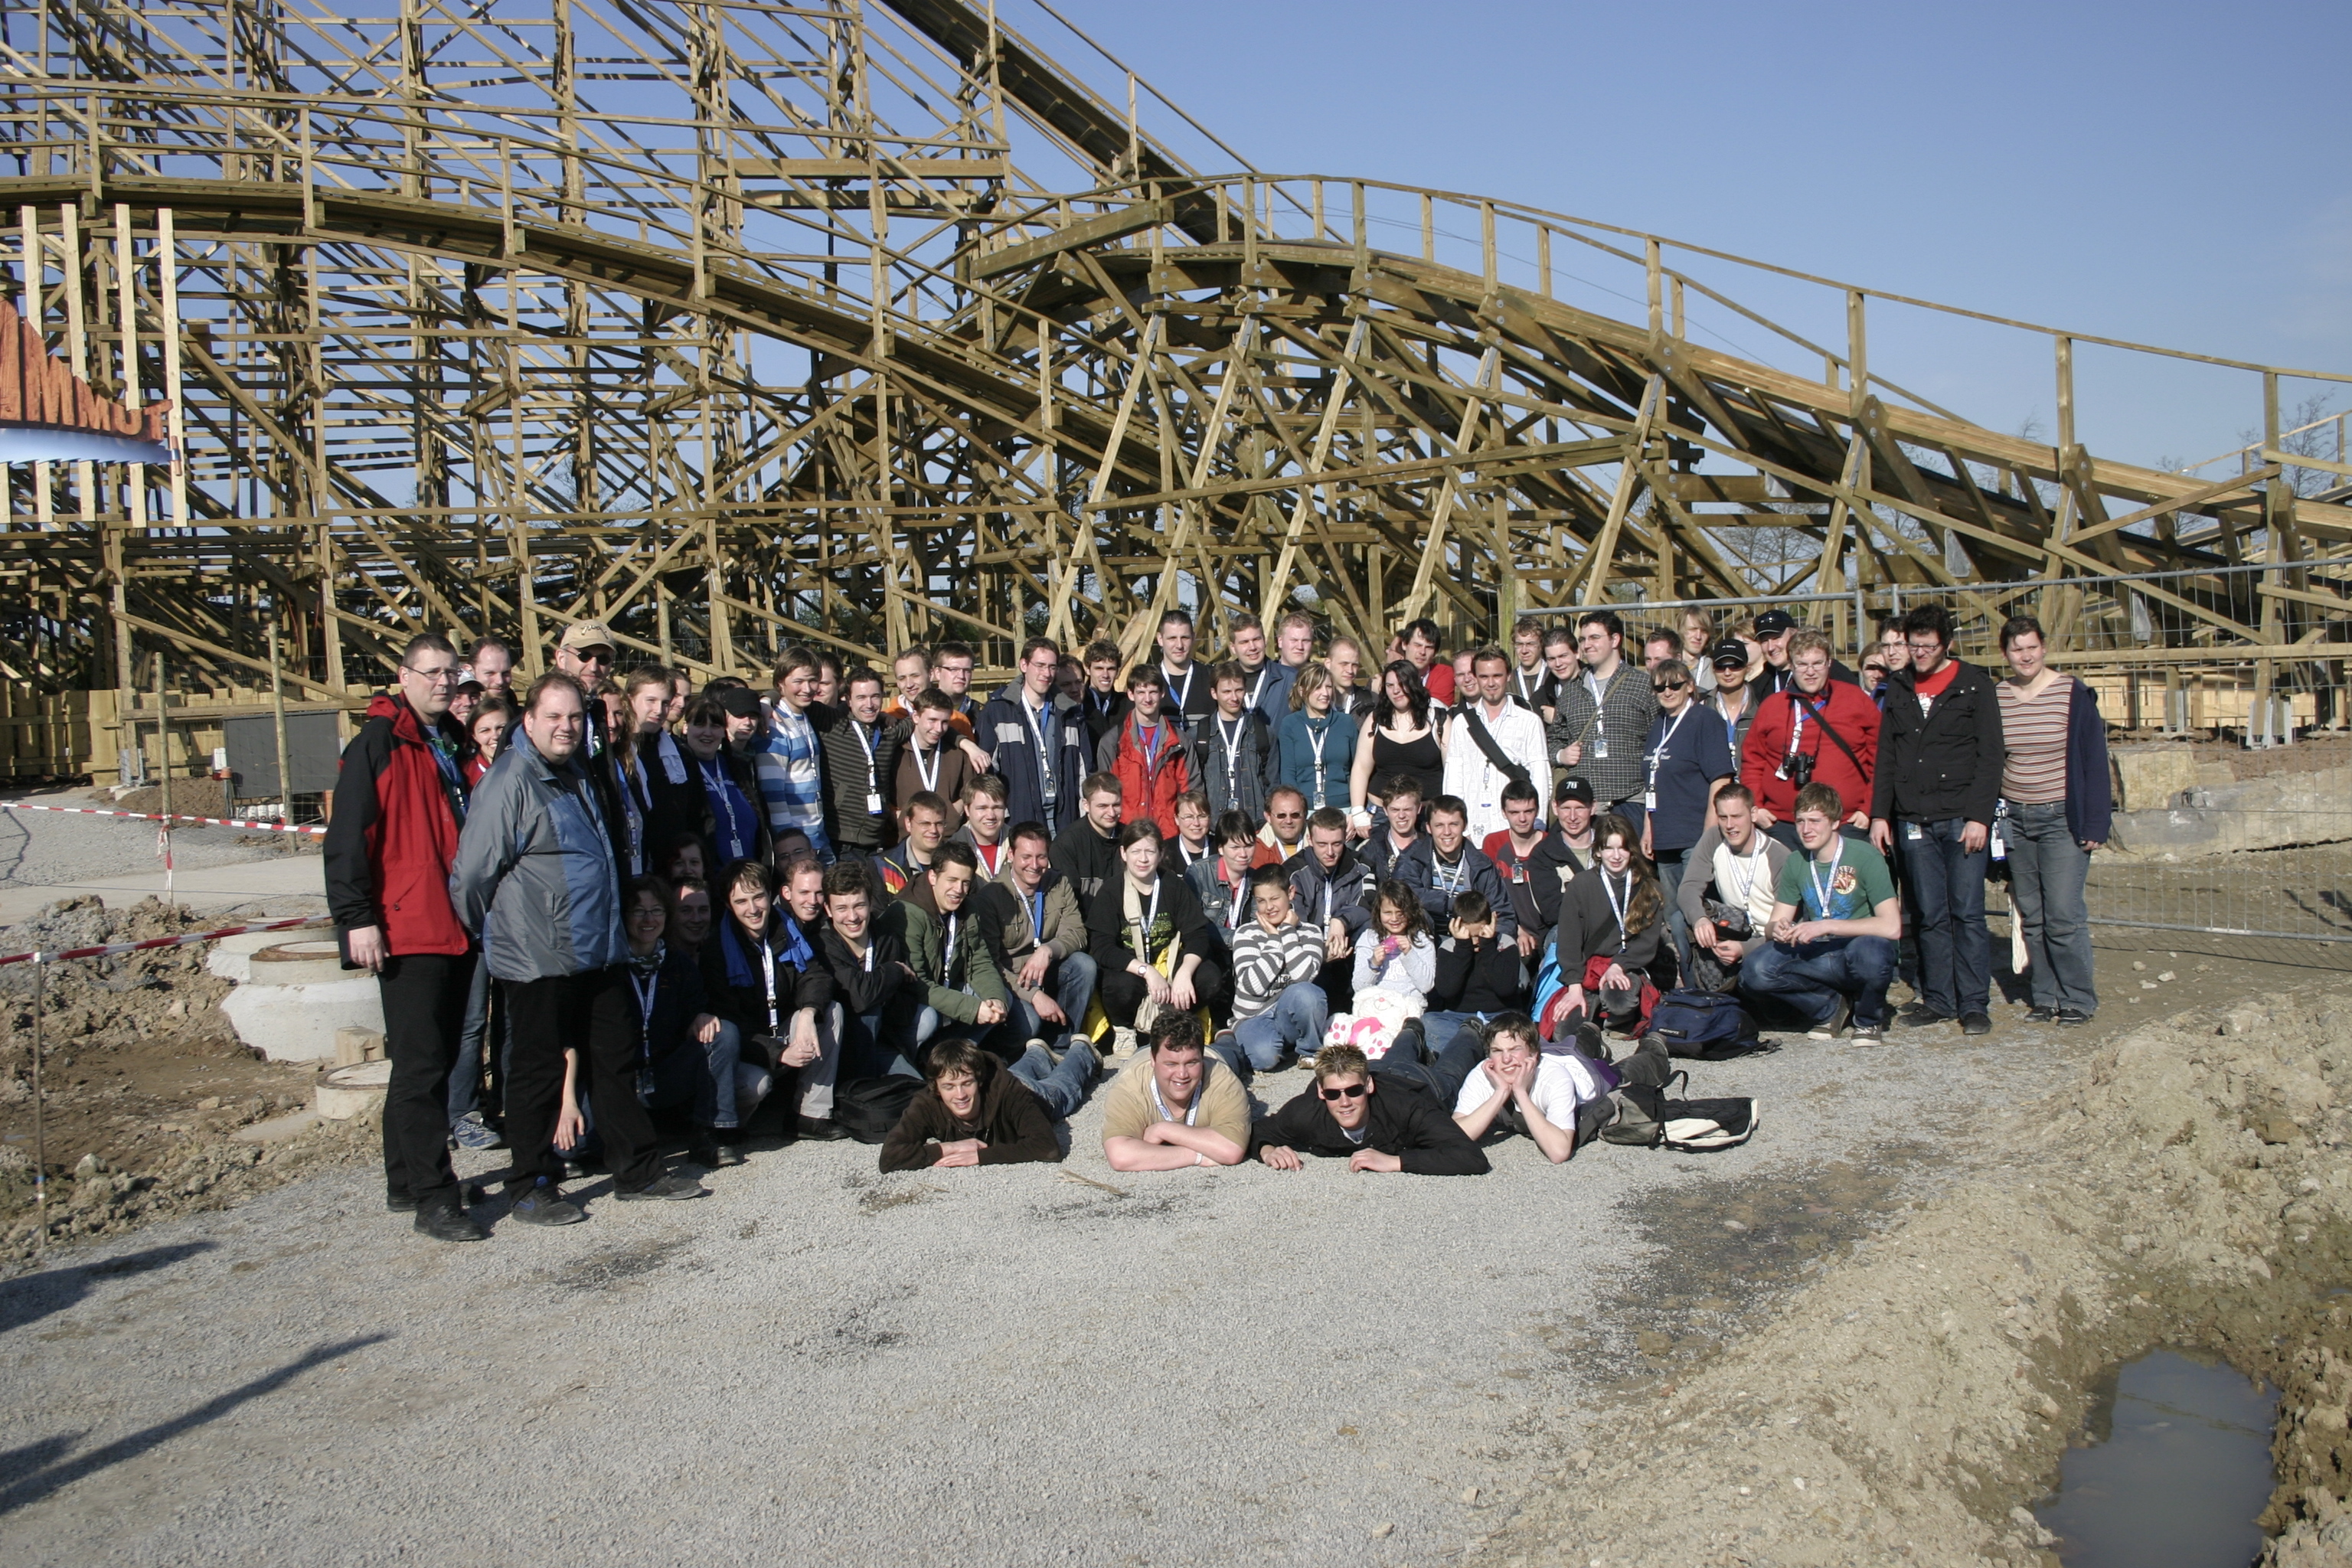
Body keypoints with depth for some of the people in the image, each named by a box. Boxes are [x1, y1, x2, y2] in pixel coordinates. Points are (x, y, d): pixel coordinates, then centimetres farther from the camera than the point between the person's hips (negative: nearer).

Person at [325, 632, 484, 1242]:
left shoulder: (456, 745, 17)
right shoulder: (377, 744, -6)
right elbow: (346, 838, -12)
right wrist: (357, 918, -19)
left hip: (458, 930, 8)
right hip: (406, 932, -8)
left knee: (437, 1058, 13)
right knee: (421, 1065, -7)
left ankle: (406, 1183, 25)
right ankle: (431, 1200, -3)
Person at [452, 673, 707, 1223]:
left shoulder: (579, 779, 14)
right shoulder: (509, 783, -13)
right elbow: (472, 873, -15)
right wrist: (492, 932, -3)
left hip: (600, 952, 8)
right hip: (539, 958, -8)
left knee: (617, 1059, 14)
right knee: (538, 1071, 3)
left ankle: (636, 1171, 24)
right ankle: (531, 1189, 15)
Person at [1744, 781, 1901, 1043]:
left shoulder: (1864, 857, -12)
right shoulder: (1796, 863, 3)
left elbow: (1891, 926, -22)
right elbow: (1774, 925, 5)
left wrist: (1826, 926, -28)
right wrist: (1777, 929, -20)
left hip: (1859, 959, -3)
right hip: (1815, 957, 4)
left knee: (1869, 950, -39)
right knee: (1754, 970, -24)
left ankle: (1870, 1018, -5)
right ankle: (1830, 1007, 4)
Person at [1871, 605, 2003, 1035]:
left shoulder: (1974, 685, 1)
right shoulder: (1900, 688, 13)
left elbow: (1989, 755, -4)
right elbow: (1886, 756, 14)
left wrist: (1979, 817, -12)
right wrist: (1879, 814, 6)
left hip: (1962, 818, -3)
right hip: (1913, 822, 4)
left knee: (1967, 913, -4)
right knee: (1930, 916, 6)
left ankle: (1974, 1004, 2)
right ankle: (1938, 1000, 12)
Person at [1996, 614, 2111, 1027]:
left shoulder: (2073, 694, -5)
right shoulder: (1995, 698, 4)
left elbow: (2094, 761, -3)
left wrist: (2095, 824, -7)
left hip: (2062, 818, -3)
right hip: (2014, 819, 4)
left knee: (2064, 915, -7)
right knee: (2031, 916, 8)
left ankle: (2079, 999, 7)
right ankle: (2046, 996, 18)